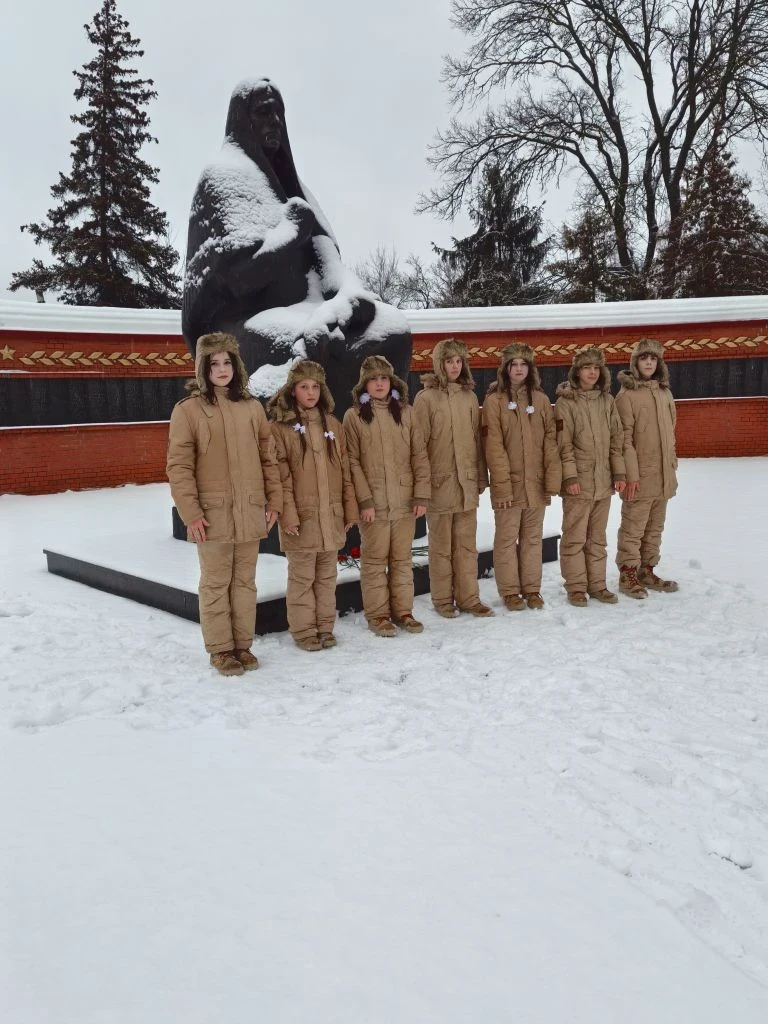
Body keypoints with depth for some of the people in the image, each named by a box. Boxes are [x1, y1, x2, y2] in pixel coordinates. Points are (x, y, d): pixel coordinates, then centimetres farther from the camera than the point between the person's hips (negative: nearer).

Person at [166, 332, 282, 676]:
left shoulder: (252, 407, 8)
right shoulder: (188, 409, -4)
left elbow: (268, 457, 11)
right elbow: (179, 466, -7)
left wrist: (274, 500, 6)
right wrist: (190, 513, -12)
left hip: (250, 511, 4)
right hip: (213, 513, -4)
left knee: (245, 582, 11)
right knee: (216, 584, 5)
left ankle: (243, 644, 23)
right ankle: (220, 649, 17)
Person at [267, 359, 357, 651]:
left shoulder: (332, 424, 11)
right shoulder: (280, 427, -3)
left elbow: (344, 470, 11)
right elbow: (280, 475, -9)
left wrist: (350, 507, 8)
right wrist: (288, 513, -15)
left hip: (331, 516, 4)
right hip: (301, 517, -4)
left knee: (327, 576, 13)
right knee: (302, 577, 4)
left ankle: (325, 626, 24)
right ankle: (304, 630, 16)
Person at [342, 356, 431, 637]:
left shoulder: (405, 412, 8)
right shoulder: (354, 416, 0)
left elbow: (419, 456, 6)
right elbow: (352, 462, -4)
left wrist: (422, 495, -1)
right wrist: (365, 500, -11)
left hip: (405, 501, 3)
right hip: (373, 504, -3)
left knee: (402, 559, 10)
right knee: (374, 560, 4)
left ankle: (402, 610, 22)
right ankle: (377, 614, 15)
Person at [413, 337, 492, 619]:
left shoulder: (469, 396, 10)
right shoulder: (426, 397, -4)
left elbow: (477, 439, 12)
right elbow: (419, 442, -5)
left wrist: (481, 477, 10)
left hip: (467, 482, 4)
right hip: (439, 482, -4)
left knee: (467, 544, 9)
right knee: (441, 545, 6)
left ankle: (468, 597, 19)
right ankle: (442, 599, 17)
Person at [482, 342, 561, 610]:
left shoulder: (540, 399, 8)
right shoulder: (494, 400, -4)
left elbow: (550, 440, 4)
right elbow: (494, 446, -10)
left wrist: (552, 478, -4)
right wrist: (502, 485, -15)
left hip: (536, 483, 4)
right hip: (508, 484, -3)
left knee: (532, 537, 11)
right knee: (507, 538, 4)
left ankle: (532, 588, 22)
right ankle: (510, 591, 15)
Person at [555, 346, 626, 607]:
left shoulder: (607, 400, 11)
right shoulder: (565, 402, -5)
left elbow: (617, 439, 11)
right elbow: (564, 443, -10)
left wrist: (619, 473, 5)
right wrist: (570, 476, -15)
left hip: (603, 482, 5)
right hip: (578, 482, -5)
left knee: (597, 537, 12)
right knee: (575, 537, 1)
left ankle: (596, 584, 22)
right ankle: (576, 587, 11)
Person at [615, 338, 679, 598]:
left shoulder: (665, 393, 13)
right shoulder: (627, 395, -8)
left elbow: (670, 434, 19)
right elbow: (624, 438, -13)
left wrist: (672, 466, 16)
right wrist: (631, 473, -17)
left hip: (663, 476, 7)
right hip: (640, 476, -7)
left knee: (655, 527, 14)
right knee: (633, 528, -2)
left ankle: (647, 571, 25)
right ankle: (628, 575, 8)